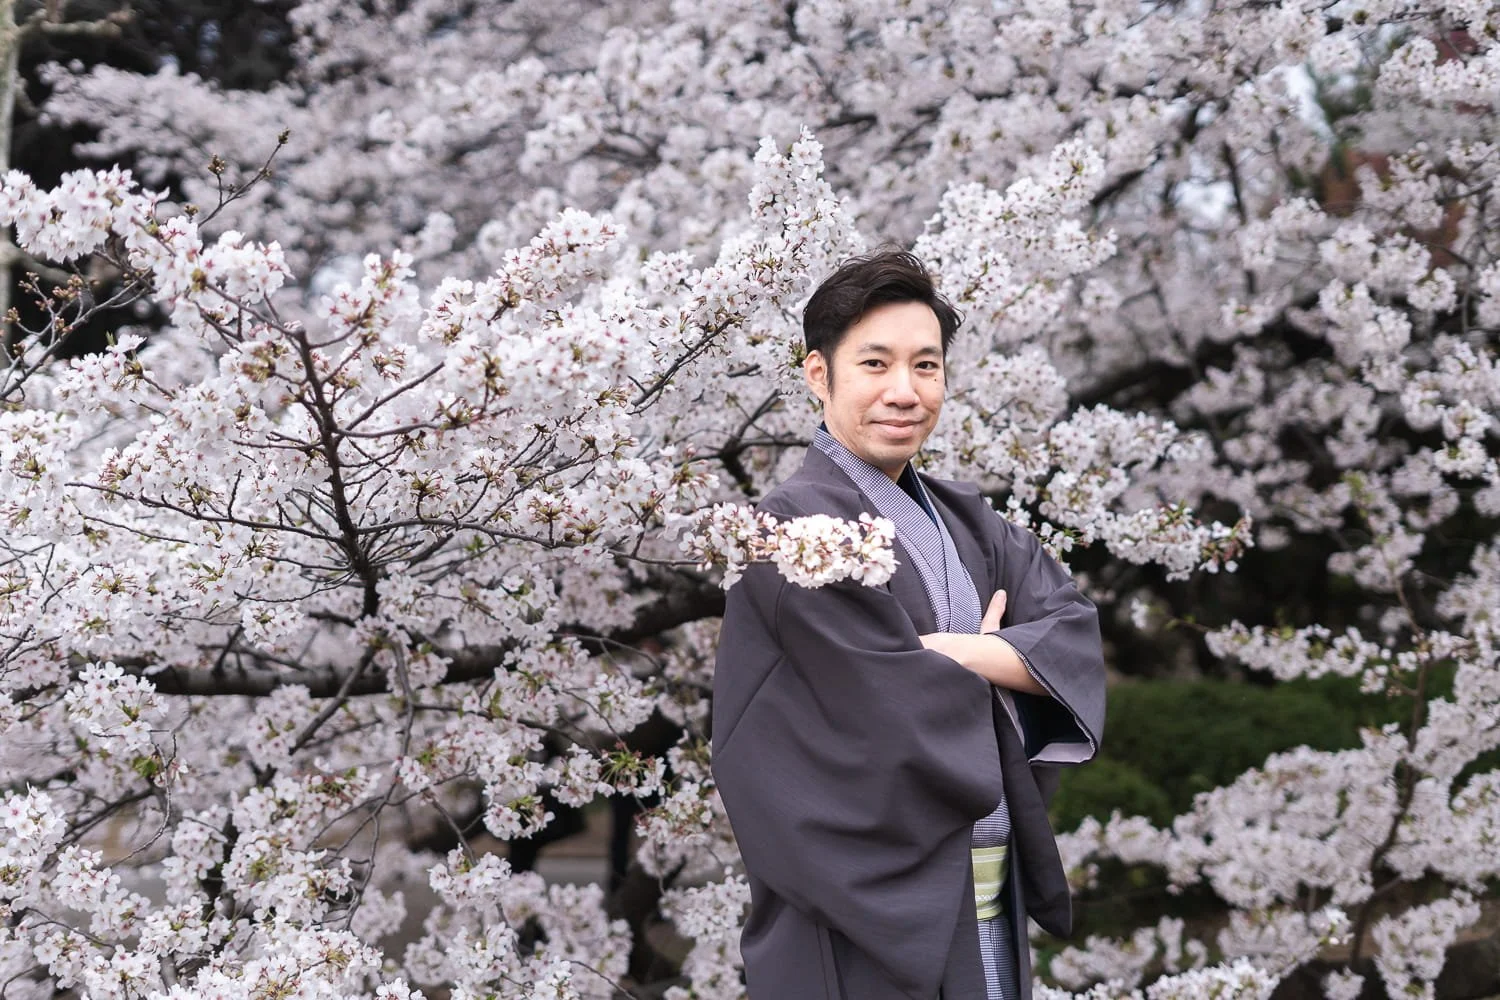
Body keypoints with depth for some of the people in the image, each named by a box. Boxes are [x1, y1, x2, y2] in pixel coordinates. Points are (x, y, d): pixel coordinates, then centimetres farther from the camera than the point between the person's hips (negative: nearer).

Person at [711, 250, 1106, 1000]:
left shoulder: (963, 520, 10)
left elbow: (1075, 633, -2)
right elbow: (904, 720, -19)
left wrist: (959, 653, -18)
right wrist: (997, 667, -2)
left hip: (987, 898, 7)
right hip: (872, 912, -7)